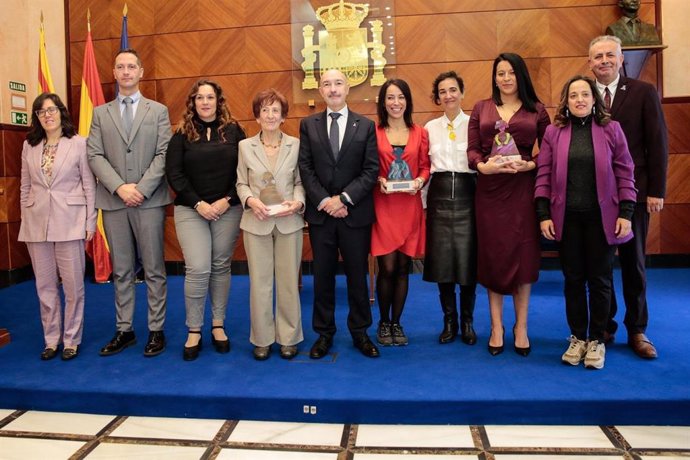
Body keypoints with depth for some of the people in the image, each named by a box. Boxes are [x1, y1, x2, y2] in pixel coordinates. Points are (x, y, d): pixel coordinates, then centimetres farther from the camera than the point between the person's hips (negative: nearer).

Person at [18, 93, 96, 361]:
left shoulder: (78, 143, -2)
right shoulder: (29, 146, 9)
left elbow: (89, 185, -2)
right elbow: (25, 186, 13)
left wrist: (90, 222, -5)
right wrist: (25, 219, 10)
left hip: (69, 222, -4)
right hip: (37, 223, 4)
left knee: (73, 284, 2)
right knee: (45, 285, 10)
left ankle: (71, 340, 16)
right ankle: (51, 339, 23)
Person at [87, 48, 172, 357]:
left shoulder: (158, 111, 8)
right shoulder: (101, 113, 13)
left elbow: (164, 155, -2)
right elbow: (95, 155, 4)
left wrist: (141, 188, -12)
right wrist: (119, 187, -11)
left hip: (149, 200, -2)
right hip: (113, 201, 2)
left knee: (154, 270, 2)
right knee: (121, 271, 9)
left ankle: (156, 330, 11)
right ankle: (124, 330, 18)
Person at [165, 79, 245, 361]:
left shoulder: (233, 130, 4)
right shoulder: (182, 134, 3)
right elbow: (173, 173, -2)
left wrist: (227, 200, -9)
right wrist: (198, 203, -11)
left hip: (228, 209, 1)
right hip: (191, 210, -1)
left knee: (221, 267, 7)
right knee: (198, 269, -8)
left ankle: (218, 325, 20)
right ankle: (194, 331, 7)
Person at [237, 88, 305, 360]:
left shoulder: (296, 144, 2)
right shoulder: (245, 146, 5)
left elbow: (300, 181, 3)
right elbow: (241, 183, 6)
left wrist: (297, 202, -15)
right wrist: (250, 200, -14)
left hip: (289, 221, 0)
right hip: (256, 221, 1)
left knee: (288, 281, 6)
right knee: (259, 282, 6)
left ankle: (288, 337, 21)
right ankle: (262, 338, 21)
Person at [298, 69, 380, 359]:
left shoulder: (366, 125, 3)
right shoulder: (308, 125, 7)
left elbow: (371, 170, -3)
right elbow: (305, 168, 1)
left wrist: (343, 198, -13)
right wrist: (324, 201, -11)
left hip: (356, 213, -1)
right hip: (320, 213, 1)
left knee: (357, 275, 8)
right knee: (323, 276, 9)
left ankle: (360, 332, 24)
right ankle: (324, 333, 23)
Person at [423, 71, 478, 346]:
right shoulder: (430, 127, 10)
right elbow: (425, 167, 10)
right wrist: (424, 203, 6)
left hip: (466, 194, -2)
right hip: (439, 196, 2)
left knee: (468, 259, 2)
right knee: (442, 260, 5)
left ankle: (467, 321, 18)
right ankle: (449, 321, 20)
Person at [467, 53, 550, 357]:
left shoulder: (536, 111, 7)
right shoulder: (481, 109, 10)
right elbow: (472, 150, 2)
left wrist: (528, 165, -16)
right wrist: (483, 166, -17)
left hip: (523, 189, -1)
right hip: (489, 189, 1)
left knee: (522, 254, 2)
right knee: (492, 254, 4)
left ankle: (521, 327, 16)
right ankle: (496, 327, 16)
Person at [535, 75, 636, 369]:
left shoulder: (611, 129, 2)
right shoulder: (553, 132, 2)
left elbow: (624, 173, 1)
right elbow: (544, 176, 1)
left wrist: (625, 213, -5)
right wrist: (543, 215, -5)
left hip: (602, 217, 0)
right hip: (566, 218, 1)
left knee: (600, 279, 7)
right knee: (573, 279, 9)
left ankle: (597, 340, 21)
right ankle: (578, 338, 22)